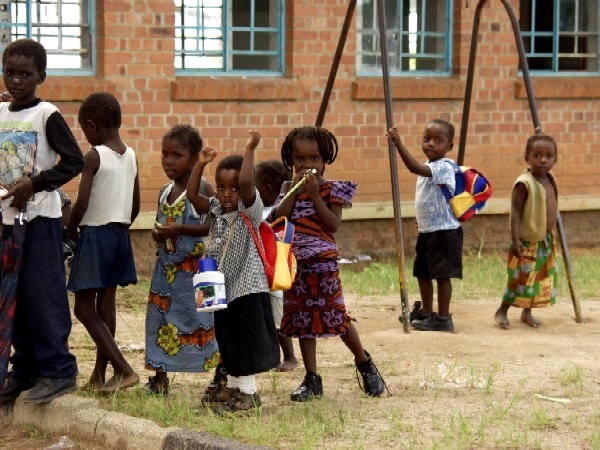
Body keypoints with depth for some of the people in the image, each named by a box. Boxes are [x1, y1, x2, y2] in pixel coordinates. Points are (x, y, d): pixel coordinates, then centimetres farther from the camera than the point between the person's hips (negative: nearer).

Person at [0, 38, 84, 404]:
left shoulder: (47, 114, -8)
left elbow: (74, 160, -14)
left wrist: (32, 185, -19)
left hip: (40, 219, -6)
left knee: (43, 294, -7)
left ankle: (58, 370, -2)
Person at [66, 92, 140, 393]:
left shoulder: (94, 157, -14)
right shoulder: (130, 155, 7)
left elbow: (81, 203, -19)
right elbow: (135, 205, 12)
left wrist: (71, 229, -2)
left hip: (95, 234, -7)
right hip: (121, 233, 8)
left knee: (84, 308, -3)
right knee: (106, 305, 12)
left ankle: (124, 369, -13)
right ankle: (99, 375, 16)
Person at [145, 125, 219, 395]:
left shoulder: (203, 189, -9)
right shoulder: (165, 192, 12)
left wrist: (180, 230, -21)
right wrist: (157, 234, 1)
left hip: (196, 266, -7)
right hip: (167, 266, 7)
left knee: (204, 319, -7)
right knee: (160, 316, 6)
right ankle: (160, 378, 14)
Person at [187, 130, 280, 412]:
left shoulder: (249, 210, -13)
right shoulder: (216, 209, 8)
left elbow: (246, 183, -30)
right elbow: (192, 196, 2)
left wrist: (250, 149, -30)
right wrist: (201, 164, -5)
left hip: (247, 288, -7)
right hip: (222, 287, 8)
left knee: (247, 341, -2)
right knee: (228, 340, 17)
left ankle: (249, 392, 6)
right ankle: (233, 386, 29)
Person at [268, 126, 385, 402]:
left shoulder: (331, 190, -3)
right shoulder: (289, 188, 8)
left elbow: (333, 225, -14)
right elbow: (278, 218, -6)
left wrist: (314, 195, -18)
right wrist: (295, 188, -12)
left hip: (323, 264, -4)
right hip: (295, 264, 4)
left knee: (336, 316, -3)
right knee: (302, 321, 6)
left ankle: (364, 362, 20)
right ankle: (312, 380, 13)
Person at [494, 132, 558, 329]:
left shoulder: (549, 179, 5)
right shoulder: (524, 183, -19)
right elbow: (515, 212, -19)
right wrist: (515, 240, -24)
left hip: (546, 241, 8)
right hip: (528, 242, -8)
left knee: (542, 278, 12)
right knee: (520, 278, -6)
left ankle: (527, 312, 24)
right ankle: (501, 312, 7)